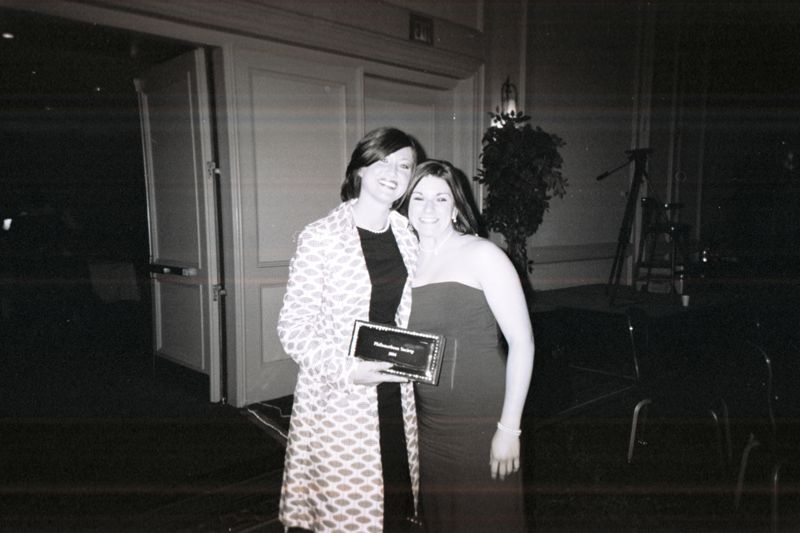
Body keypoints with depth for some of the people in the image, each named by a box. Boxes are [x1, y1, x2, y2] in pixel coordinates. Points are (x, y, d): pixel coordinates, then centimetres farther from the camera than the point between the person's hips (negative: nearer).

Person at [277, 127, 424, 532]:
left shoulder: (406, 235, 5)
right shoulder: (320, 237, -12)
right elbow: (293, 328, -12)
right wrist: (347, 370, -23)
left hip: (395, 396, 6)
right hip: (338, 401, -5)